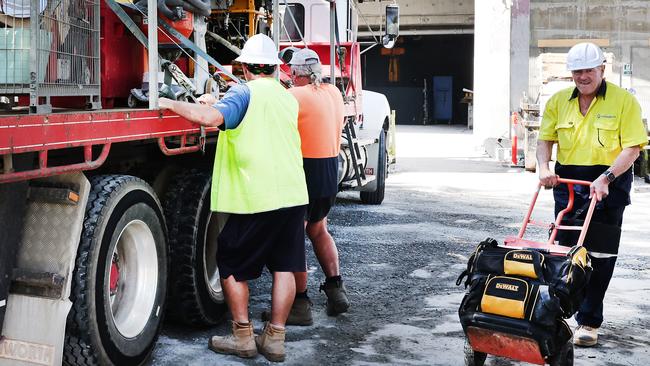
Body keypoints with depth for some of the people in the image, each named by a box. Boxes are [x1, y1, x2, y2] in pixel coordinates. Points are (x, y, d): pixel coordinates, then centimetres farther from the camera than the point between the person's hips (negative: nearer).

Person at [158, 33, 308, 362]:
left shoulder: (244, 94, -7)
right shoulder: (287, 98, 13)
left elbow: (210, 117, -25)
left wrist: (172, 104, -14)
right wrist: (218, 103, 21)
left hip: (255, 198, -6)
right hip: (292, 194, 6)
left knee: (231, 265, 10)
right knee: (284, 267, 9)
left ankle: (243, 337, 13)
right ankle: (275, 338, 14)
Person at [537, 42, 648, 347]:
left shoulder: (624, 100, -7)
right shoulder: (558, 101, 6)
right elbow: (545, 139, 10)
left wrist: (606, 178, -22)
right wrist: (544, 167, -10)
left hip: (608, 183, -4)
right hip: (567, 181, 4)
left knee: (599, 254, -1)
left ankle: (589, 321, 6)